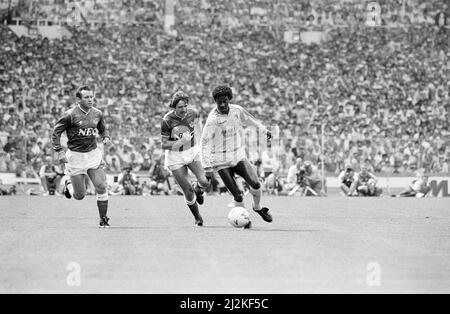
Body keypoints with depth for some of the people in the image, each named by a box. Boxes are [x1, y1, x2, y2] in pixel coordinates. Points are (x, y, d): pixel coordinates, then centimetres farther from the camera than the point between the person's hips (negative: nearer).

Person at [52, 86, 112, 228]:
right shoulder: (70, 115, -12)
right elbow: (56, 132, -6)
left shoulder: (97, 114, 3)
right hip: (75, 156, -3)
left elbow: (102, 129, 21)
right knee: (79, 196, 3)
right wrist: (59, 152, -14)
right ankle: (68, 185, 39)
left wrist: (106, 137, -1)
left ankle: (103, 219, 2)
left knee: (101, 187, -10)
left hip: (93, 154, 3)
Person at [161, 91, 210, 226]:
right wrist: (181, 142, -29)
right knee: (188, 192, -4)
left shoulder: (192, 113, -11)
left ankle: (197, 189, 21)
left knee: (204, 182, -18)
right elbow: (164, 145, -17)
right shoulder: (167, 121, -23)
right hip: (175, 157, -3)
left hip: (192, 152, 3)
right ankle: (197, 218, 21)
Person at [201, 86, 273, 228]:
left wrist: (264, 130, 33)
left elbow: (250, 119, 19)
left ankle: (257, 207, 13)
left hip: (239, 157, 4)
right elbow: (205, 143, -13)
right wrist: (208, 167, -17)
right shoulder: (212, 120, -16)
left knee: (255, 183, -15)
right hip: (221, 161, -4)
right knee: (238, 196, -8)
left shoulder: (237, 110, -2)